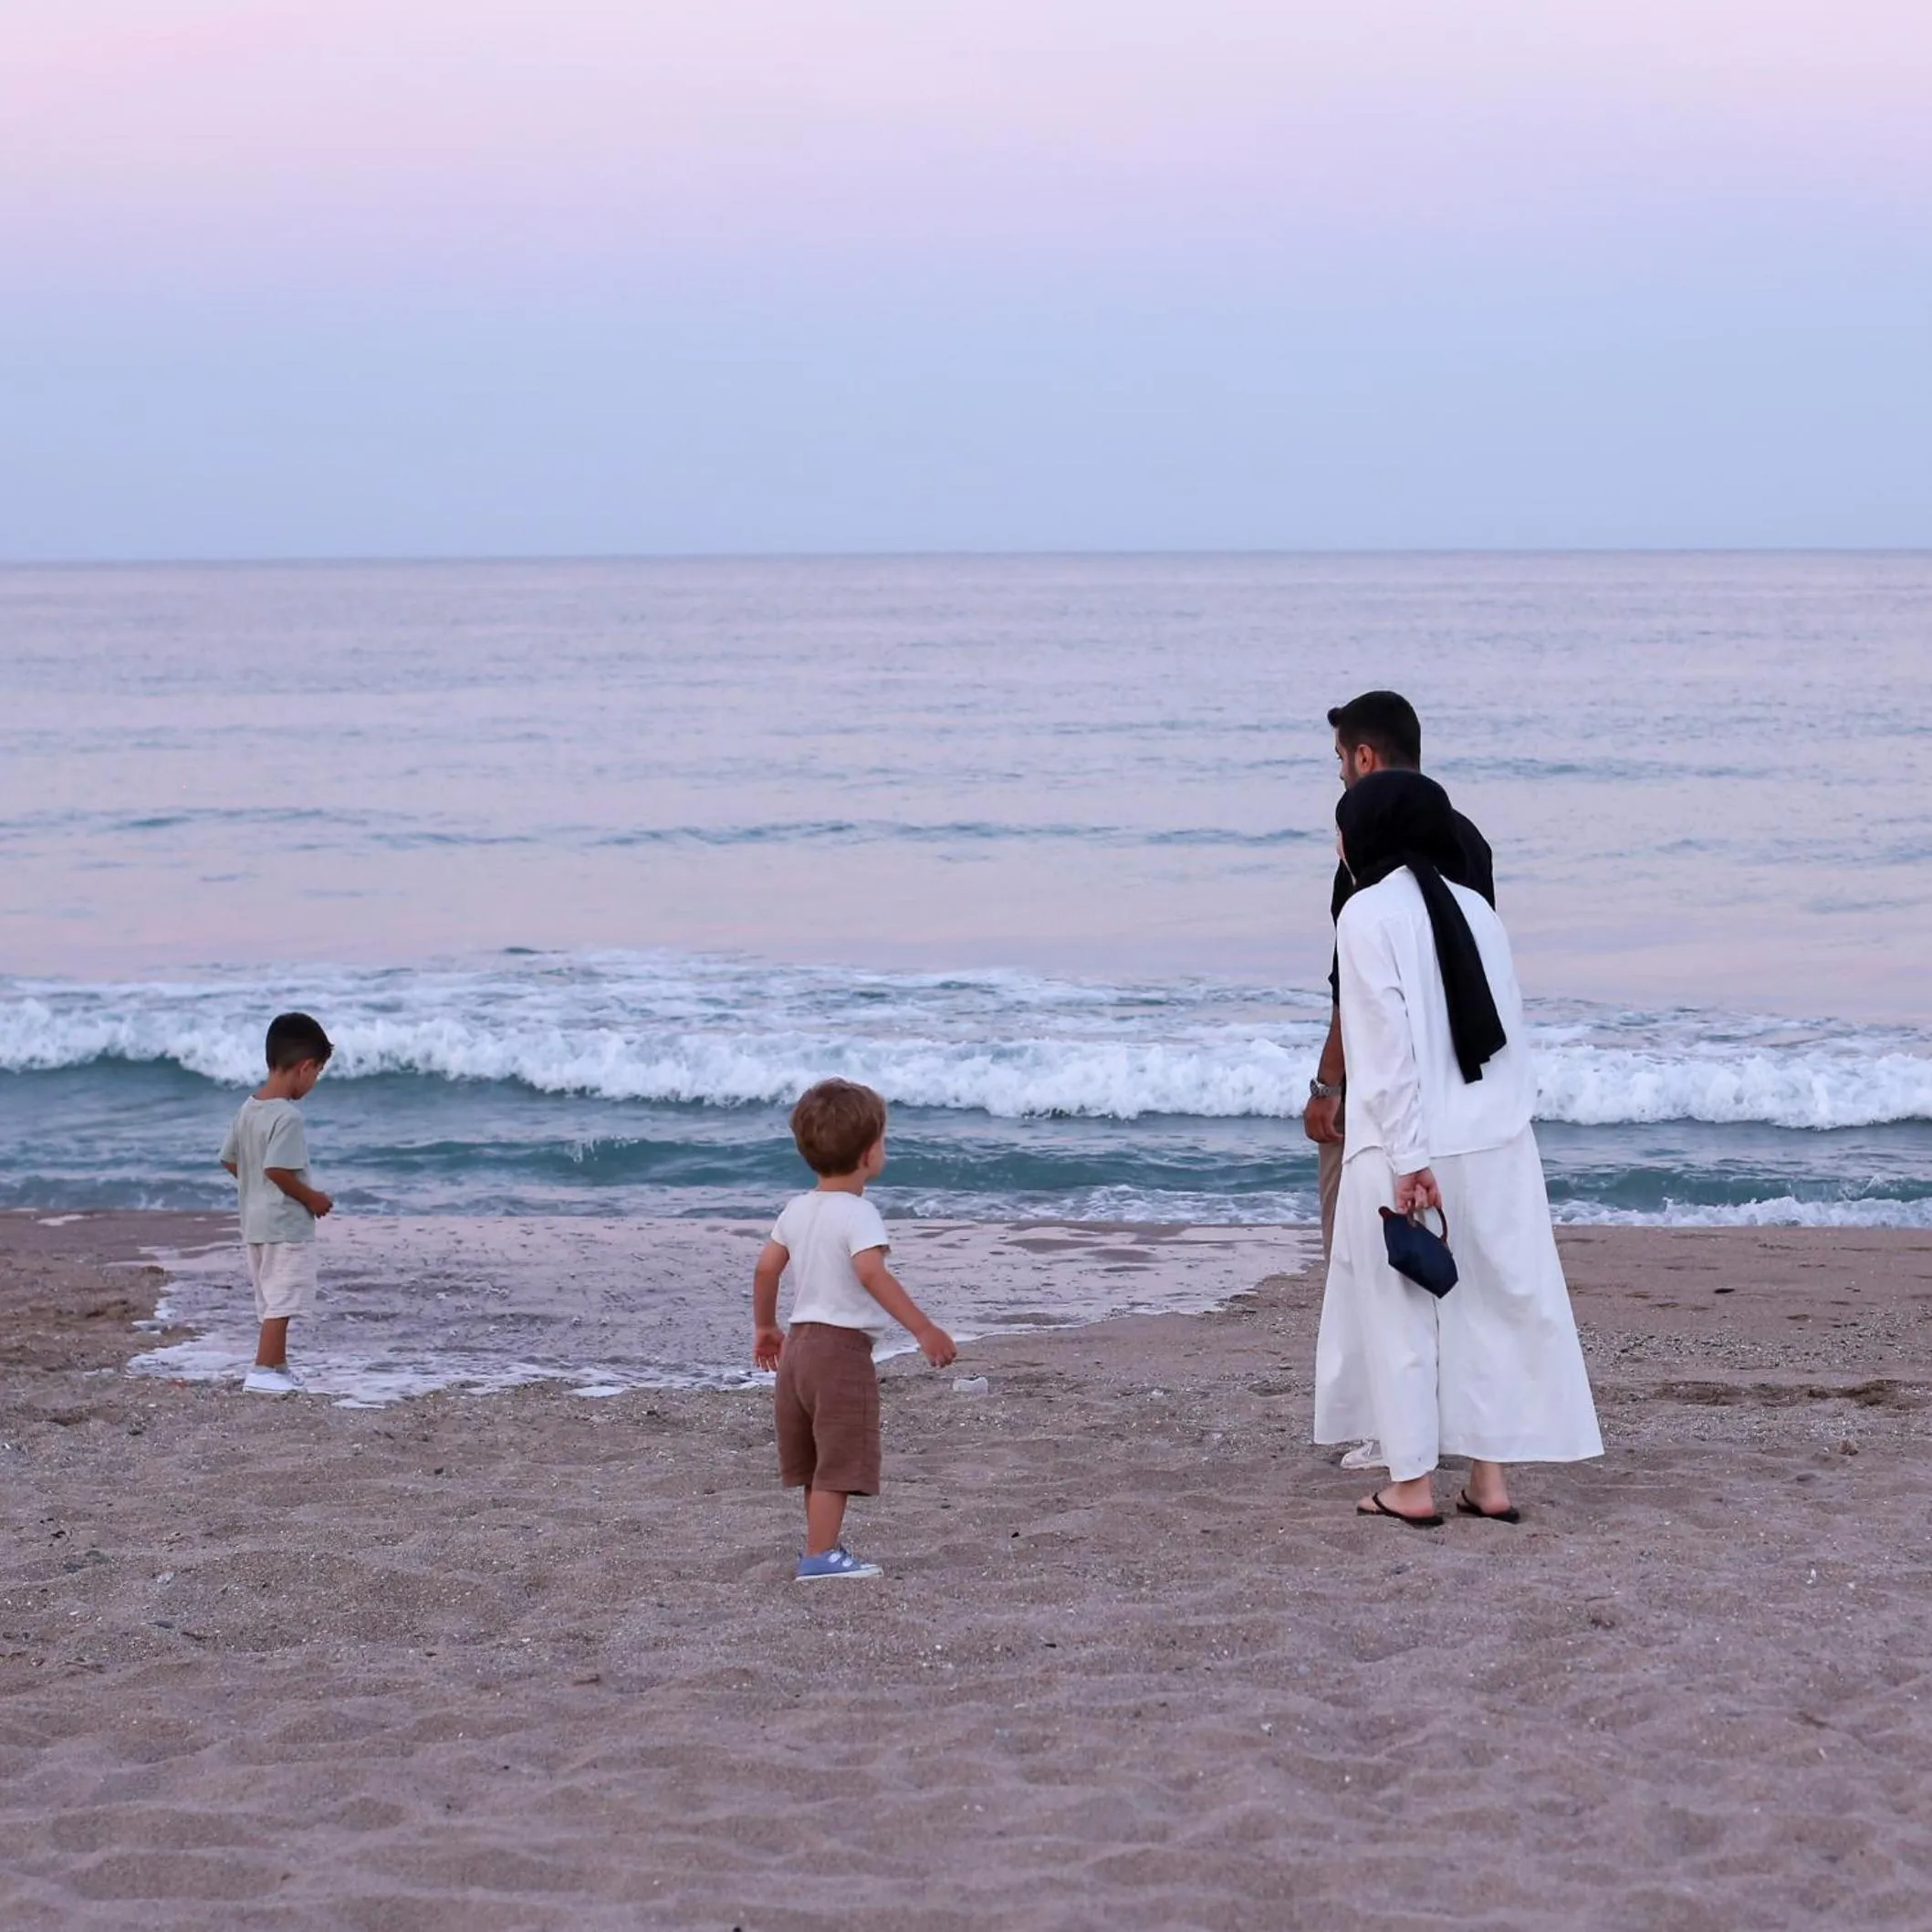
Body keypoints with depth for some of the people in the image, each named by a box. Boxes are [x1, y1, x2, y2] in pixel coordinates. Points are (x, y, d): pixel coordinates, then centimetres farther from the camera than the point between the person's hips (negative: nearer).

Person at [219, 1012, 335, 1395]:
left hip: (254, 1221, 9)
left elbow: (229, 1160, 13)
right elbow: (277, 1169, -27)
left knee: (272, 1301, 18)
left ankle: (278, 1366, 26)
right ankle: (263, 1372, -5)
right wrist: (313, 1198, -14)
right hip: (286, 1224, -9)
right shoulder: (287, 1116, -20)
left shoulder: (249, 1108, 7)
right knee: (282, 1301, -4)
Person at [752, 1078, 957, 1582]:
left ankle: (824, 1539, 32)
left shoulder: (797, 1210, 8)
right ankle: (821, 1556, -7)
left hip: (800, 1344, 8)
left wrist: (765, 1327, 27)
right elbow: (871, 1273, -30)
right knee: (838, 1462, -4)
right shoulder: (857, 1214, -16)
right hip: (843, 1350, -8)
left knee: (817, 1459, 20)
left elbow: (765, 1268, 12)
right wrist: (924, 1329, -33)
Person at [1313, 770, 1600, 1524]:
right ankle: (1490, 1476, 12)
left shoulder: (1369, 913, -8)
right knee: (1494, 1305, 10)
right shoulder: (1474, 908, 9)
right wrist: (1503, 1115, 11)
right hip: (1496, 1143, 5)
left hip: (1407, 1150, -5)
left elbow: (1389, 1043, -14)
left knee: (1402, 1310, 4)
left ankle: (1412, 1483, 7)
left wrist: (1407, 1158, -15)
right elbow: (1508, 1027, 7)